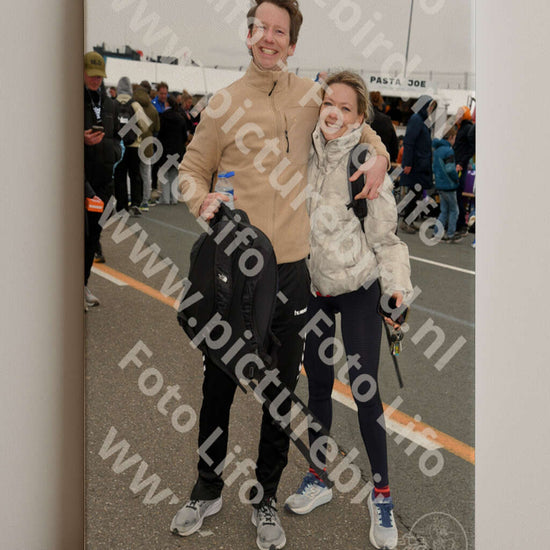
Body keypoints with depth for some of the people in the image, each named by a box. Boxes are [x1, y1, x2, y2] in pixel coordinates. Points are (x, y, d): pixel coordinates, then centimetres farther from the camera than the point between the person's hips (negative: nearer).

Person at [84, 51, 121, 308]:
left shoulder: (108, 103, 16)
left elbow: (115, 137, 24)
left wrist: (112, 151, 4)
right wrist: (82, 139, -21)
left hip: (102, 177, 6)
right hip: (79, 175, -6)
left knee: (93, 232, 10)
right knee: (80, 231, -8)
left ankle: (83, 284, 20)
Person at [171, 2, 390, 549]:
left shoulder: (309, 95, 7)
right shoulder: (223, 102, 3)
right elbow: (192, 169, 8)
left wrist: (378, 155, 4)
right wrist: (204, 200, -14)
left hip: (289, 265, 1)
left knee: (281, 390, 10)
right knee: (218, 384, 9)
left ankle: (266, 498, 27)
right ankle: (208, 488, 30)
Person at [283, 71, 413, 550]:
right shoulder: (304, 155, -3)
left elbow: (385, 235, -9)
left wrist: (397, 287, -16)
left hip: (359, 288, -4)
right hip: (311, 285, 4)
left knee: (365, 391, -3)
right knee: (318, 385, 13)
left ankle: (382, 495, 14)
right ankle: (318, 479, 31)